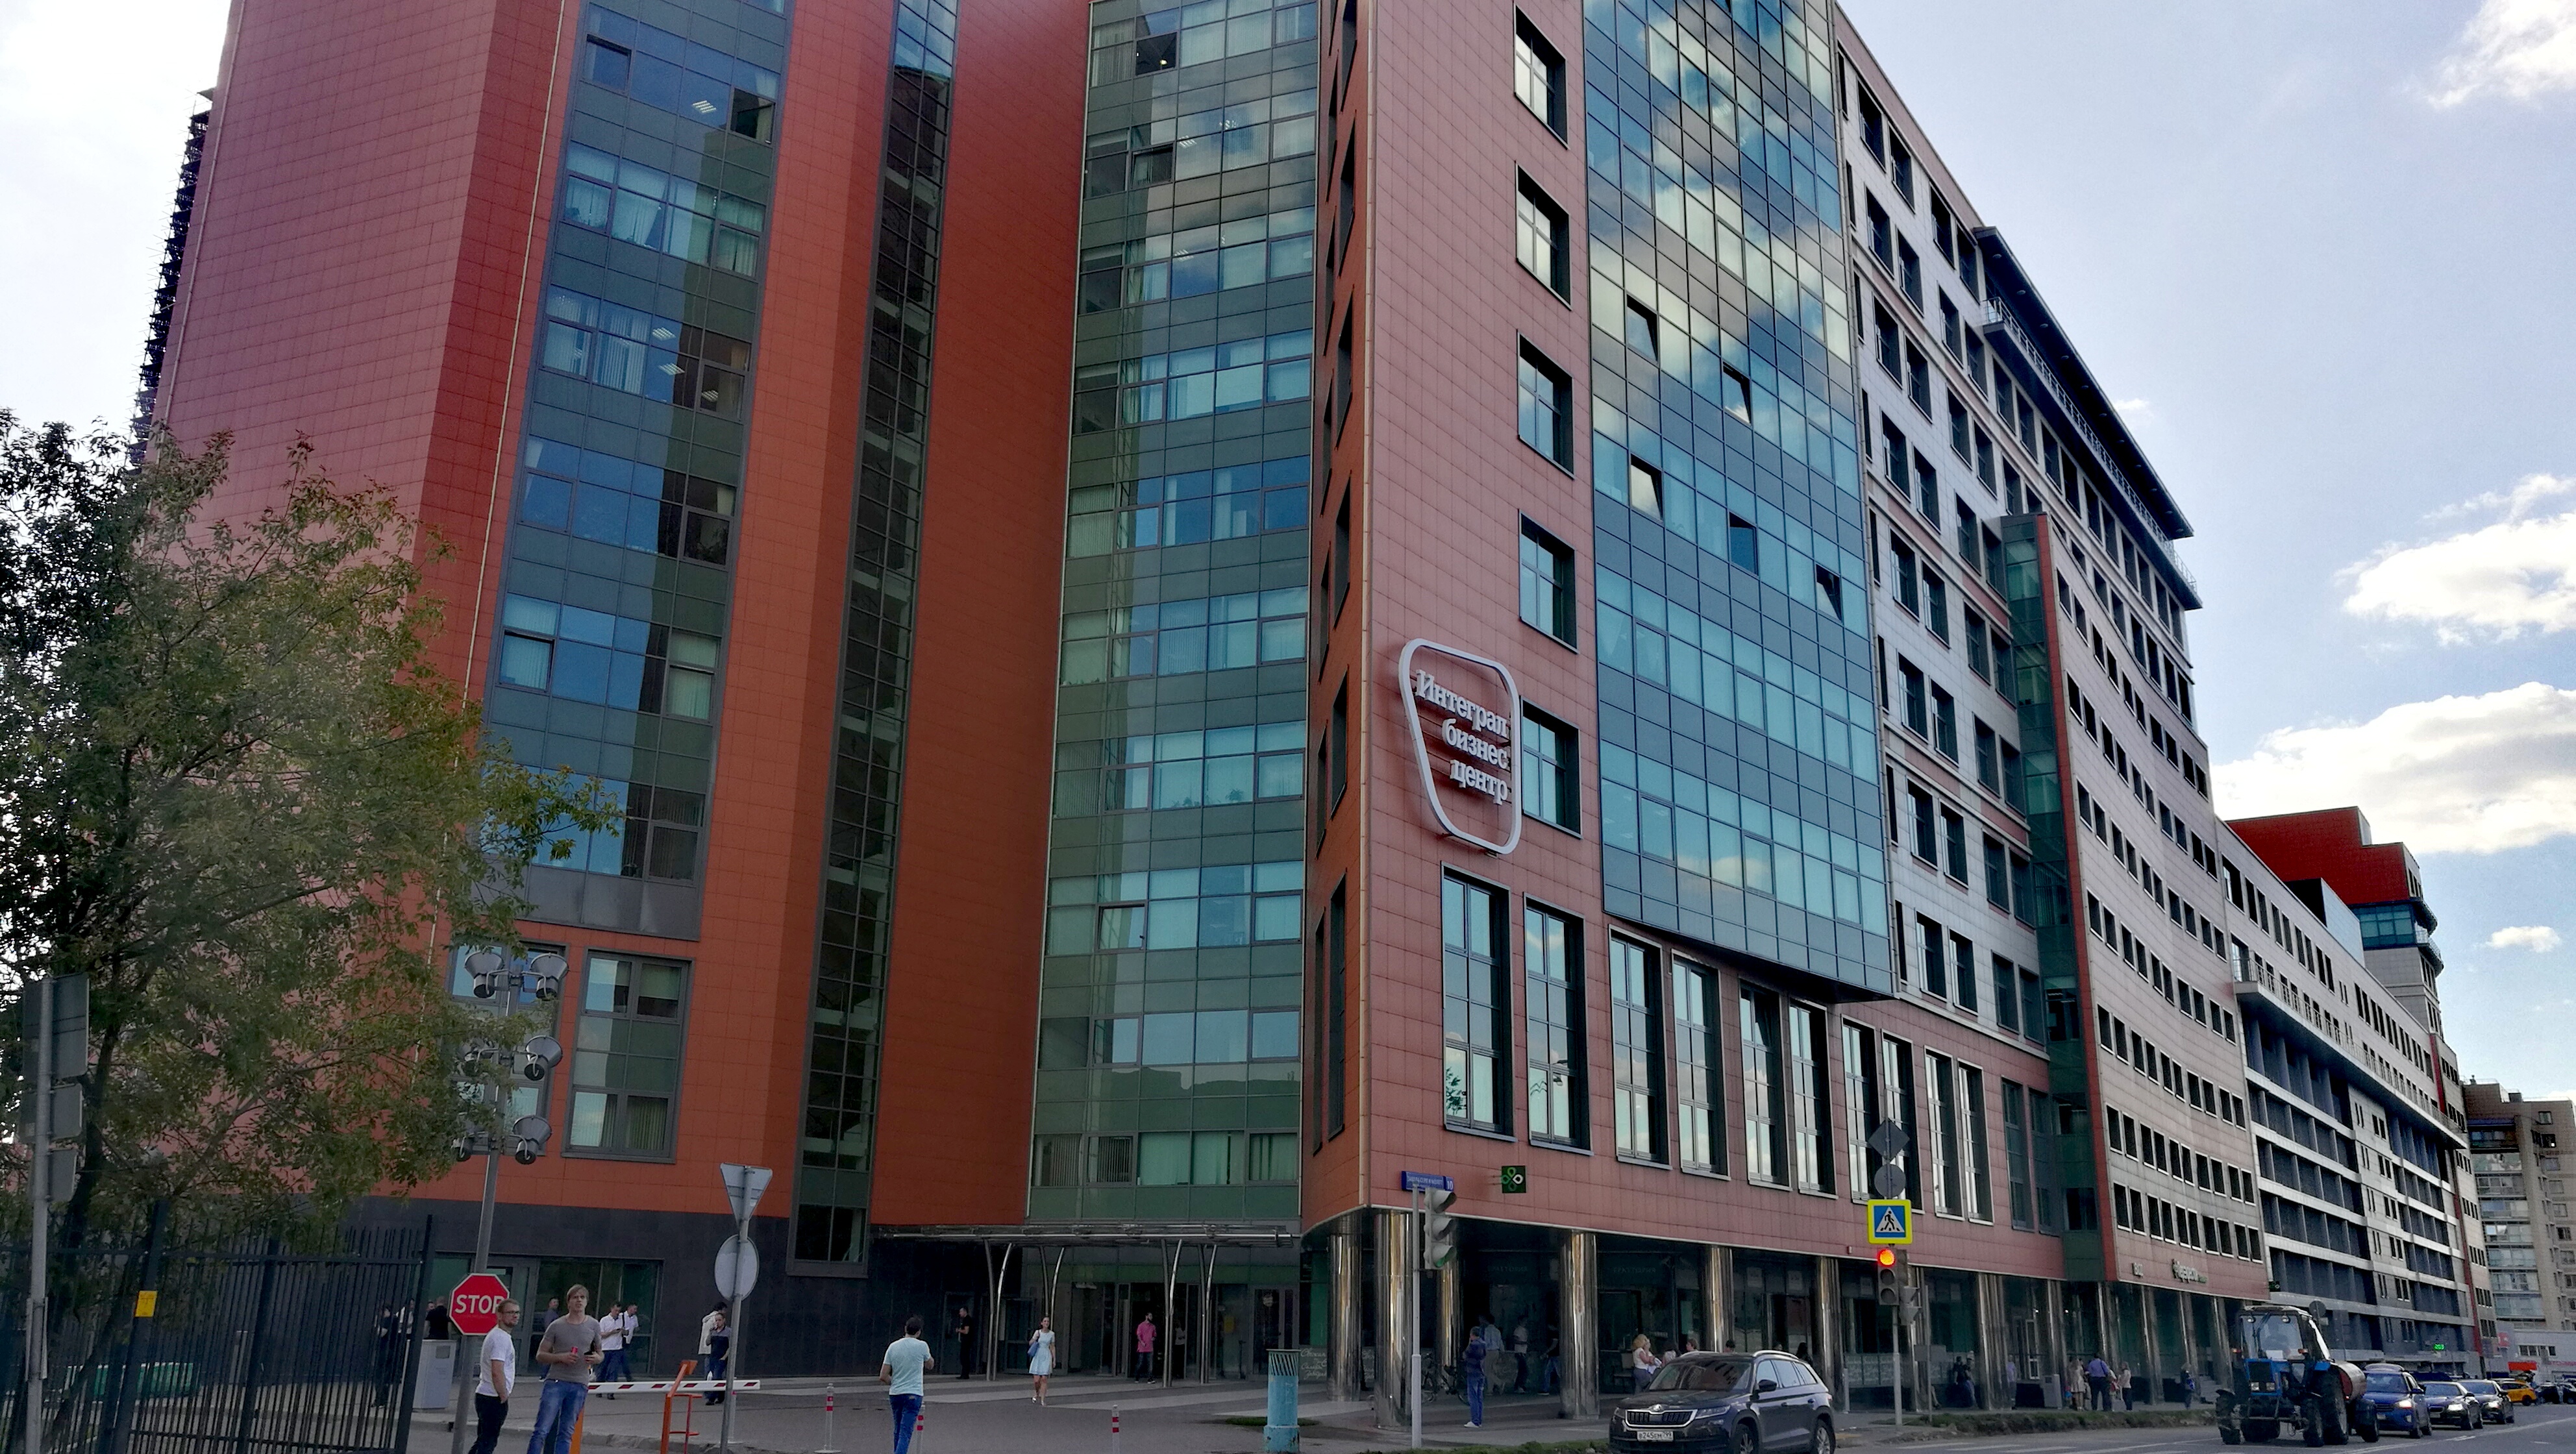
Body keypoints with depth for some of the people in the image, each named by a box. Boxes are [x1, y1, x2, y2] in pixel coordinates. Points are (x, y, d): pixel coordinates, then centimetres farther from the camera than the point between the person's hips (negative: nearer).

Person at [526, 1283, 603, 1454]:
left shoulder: (594, 1326, 8)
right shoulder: (557, 1326, 0)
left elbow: (599, 1354, 18)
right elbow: (540, 1355, 4)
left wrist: (596, 1358, -6)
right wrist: (560, 1357, -14)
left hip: (580, 1385, 2)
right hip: (556, 1382, -2)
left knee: (566, 1433, 6)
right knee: (542, 1430, -9)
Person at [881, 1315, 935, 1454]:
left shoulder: (893, 1346, 3)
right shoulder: (922, 1346, -6)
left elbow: (883, 1377, 3)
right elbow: (929, 1366, 15)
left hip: (894, 1394, 4)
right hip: (913, 1394, -4)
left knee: (898, 1431, 19)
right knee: (905, 1433, -9)